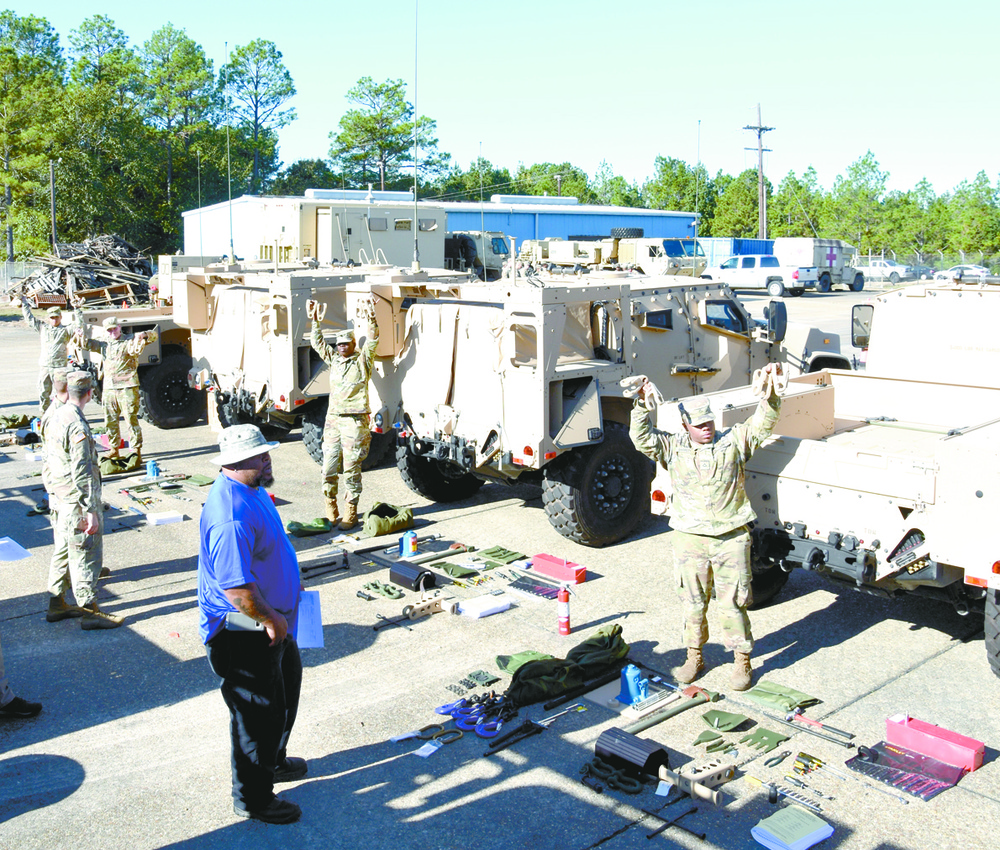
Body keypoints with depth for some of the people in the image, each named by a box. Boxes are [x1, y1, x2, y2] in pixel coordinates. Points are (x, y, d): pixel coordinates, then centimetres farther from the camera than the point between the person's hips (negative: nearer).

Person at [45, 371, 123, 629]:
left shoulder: (55, 418, 7)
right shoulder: (76, 425, -21)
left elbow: (49, 461, 16)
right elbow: (81, 472, -23)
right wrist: (91, 510, -21)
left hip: (60, 499, 9)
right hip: (77, 502, -9)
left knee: (63, 551, 19)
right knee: (86, 556, -1)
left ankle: (57, 605, 29)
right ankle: (90, 612, 6)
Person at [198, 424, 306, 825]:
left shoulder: (251, 490, 3)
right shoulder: (231, 516, -32)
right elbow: (236, 588, -33)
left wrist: (289, 585, 19)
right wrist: (271, 620, -21)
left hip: (272, 619, 11)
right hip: (243, 632, -11)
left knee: (286, 688, 27)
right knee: (258, 712, 4)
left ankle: (272, 761, 48)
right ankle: (252, 798, 24)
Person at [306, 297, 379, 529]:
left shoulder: (362, 361, 1)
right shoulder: (334, 359, 15)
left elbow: (372, 342, -13)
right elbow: (318, 343, 21)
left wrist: (371, 319, -27)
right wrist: (314, 320, 11)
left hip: (355, 421, -5)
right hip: (333, 419, 5)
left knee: (351, 468, -3)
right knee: (328, 467, 5)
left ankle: (350, 514, 4)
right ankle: (331, 511, 17)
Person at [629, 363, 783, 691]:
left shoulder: (734, 441, 5)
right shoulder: (673, 448, 5)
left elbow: (763, 422, -2)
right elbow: (642, 439, -6)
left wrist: (771, 390, -17)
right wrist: (642, 407, -20)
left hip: (731, 538, -1)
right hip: (689, 538, 1)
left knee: (733, 603, 4)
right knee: (692, 602, 11)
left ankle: (742, 662, 17)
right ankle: (694, 657, 26)